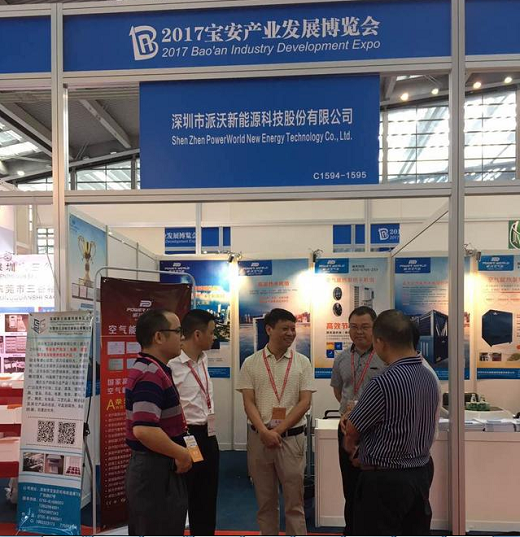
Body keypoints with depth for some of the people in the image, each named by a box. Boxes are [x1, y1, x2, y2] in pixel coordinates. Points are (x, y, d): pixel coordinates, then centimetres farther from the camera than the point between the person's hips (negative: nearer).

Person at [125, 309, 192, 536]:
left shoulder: (147, 368, 10)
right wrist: (181, 454, -20)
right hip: (156, 471, -10)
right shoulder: (152, 374, -22)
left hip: (148, 466, 10)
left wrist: (176, 424, 15)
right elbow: (144, 430, -32)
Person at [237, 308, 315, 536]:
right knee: (265, 501, 12)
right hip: (259, 437, 1)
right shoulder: (251, 363, 1)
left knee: (294, 502, 5)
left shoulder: (302, 362, 0)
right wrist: (265, 432, -16)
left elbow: (305, 402, -5)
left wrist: (278, 430, -11)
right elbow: (248, 403, -3)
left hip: (292, 437, -1)